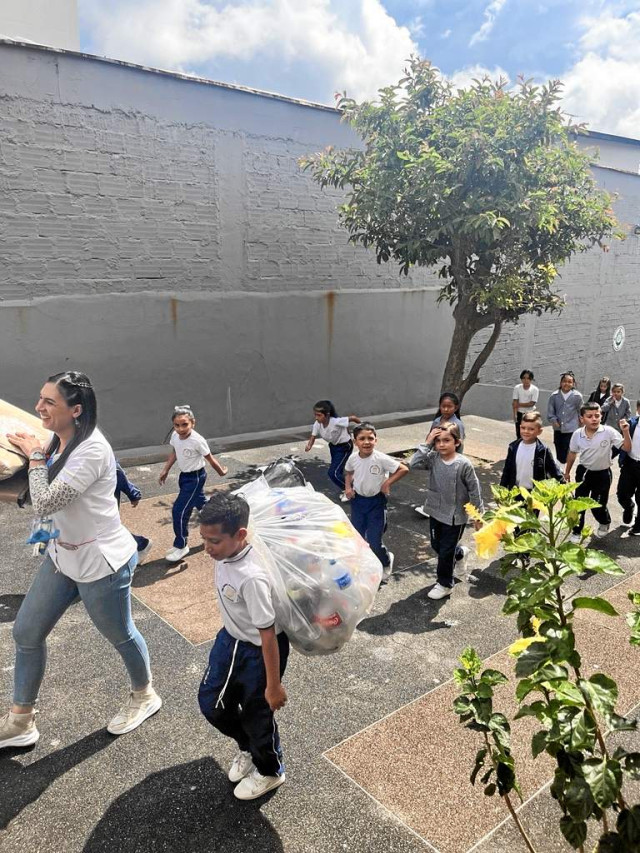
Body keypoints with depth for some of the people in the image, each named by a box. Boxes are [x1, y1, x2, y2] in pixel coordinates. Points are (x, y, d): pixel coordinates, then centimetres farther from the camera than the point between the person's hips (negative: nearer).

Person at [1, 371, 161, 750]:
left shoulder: (91, 451, -28)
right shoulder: (61, 441, 2)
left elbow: (44, 503, -28)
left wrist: (36, 456, -16)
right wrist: (36, 455, 3)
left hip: (101, 563, -9)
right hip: (63, 557, 9)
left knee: (120, 635, 14)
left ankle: (144, 696, 42)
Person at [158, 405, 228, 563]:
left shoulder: (197, 441, -28)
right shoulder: (175, 436, -9)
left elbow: (210, 459, -14)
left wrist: (222, 472, -1)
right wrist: (165, 471, 11)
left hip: (195, 477, -7)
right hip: (184, 476, 7)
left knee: (179, 511, -8)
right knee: (201, 504, 25)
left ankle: (181, 546, 9)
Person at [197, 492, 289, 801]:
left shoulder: (252, 577, -37)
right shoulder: (226, 554, -15)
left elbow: (268, 635, -29)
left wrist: (274, 685, -19)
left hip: (259, 650, -8)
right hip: (230, 637, 8)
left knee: (256, 713, 13)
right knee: (211, 701, 19)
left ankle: (270, 771, 44)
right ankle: (248, 749, 47)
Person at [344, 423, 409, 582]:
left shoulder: (381, 459, -22)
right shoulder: (353, 458, -9)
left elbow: (404, 469, -17)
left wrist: (388, 482, -19)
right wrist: (348, 487, -3)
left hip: (376, 502, -4)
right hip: (358, 500, 4)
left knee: (375, 542, -2)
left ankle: (386, 562, 31)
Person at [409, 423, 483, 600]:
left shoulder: (464, 464, -19)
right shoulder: (433, 458, -9)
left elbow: (474, 490, -11)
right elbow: (414, 463, -23)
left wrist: (478, 514, -6)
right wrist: (426, 444, -23)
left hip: (455, 515, -5)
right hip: (436, 511, 5)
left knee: (446, 551, 5)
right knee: (436, 545, 23)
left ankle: (445, 584, 26)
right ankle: (460, 553, 53)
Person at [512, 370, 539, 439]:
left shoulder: (535, 389, -13)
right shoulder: (517, 388, -6)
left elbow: (531, 403, -15)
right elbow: (515, 402, -8)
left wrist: (519, 404, -12)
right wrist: (515, 415, -16)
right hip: (519, 414, 2)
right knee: (519, 434, 8)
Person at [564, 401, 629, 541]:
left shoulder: (609, 432, -17)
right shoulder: (577, 434, -9)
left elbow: (626, 448, -15)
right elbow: (572, 453, 7)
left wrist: (626, 432, -30)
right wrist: (567, 472, 15)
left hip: (602, 474, -2)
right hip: (583, 472, 2)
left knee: (598, 505, 5)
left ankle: (605, 523, 41)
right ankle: (577, 532, 28)